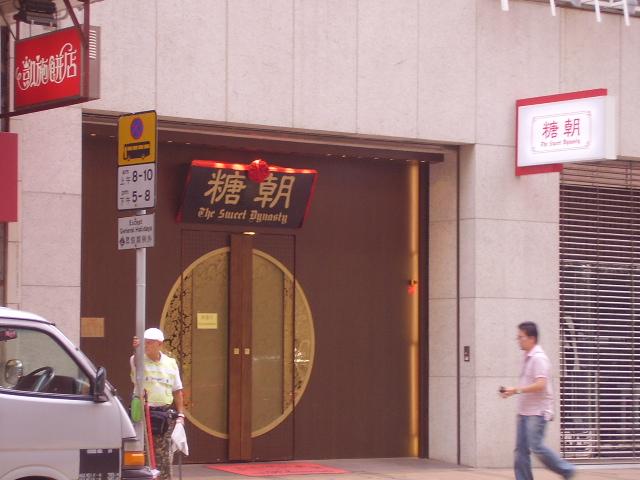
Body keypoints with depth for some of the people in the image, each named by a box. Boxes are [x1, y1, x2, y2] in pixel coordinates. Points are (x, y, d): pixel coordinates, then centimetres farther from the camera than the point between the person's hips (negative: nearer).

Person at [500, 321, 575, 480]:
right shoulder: (528, 358, 16)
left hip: (537, 412, -9)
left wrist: (517, 390, -23)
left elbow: (540, 384, -23)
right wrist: (512, 391, 13)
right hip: (525, 411, 9)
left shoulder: (539, 358, -13)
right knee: (521, 449, 4)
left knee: (536, 446, -12)